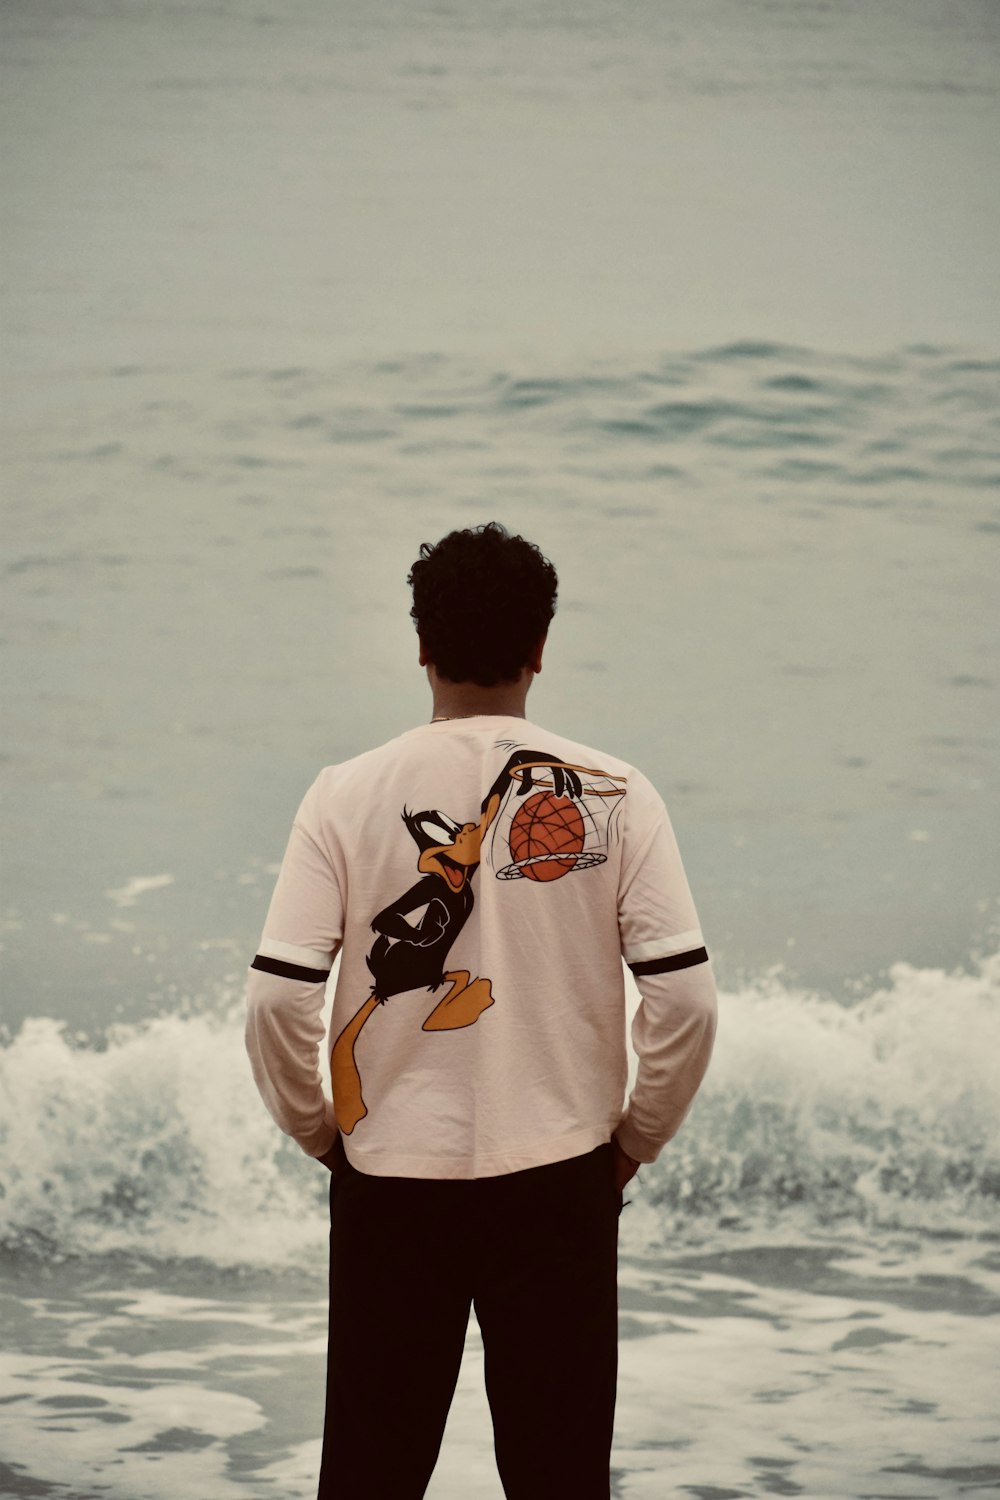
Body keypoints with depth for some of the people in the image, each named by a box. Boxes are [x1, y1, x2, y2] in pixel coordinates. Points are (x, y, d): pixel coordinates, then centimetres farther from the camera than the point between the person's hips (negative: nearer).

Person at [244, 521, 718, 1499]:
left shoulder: (346, 796, -5)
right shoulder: (613, 796, -4)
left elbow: (277, 1004, -9)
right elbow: (684, 1001, -8)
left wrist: (319, 1133, 8)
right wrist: (632, 1142, 7)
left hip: (389, 1181, 0)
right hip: (559, 1182, 0)